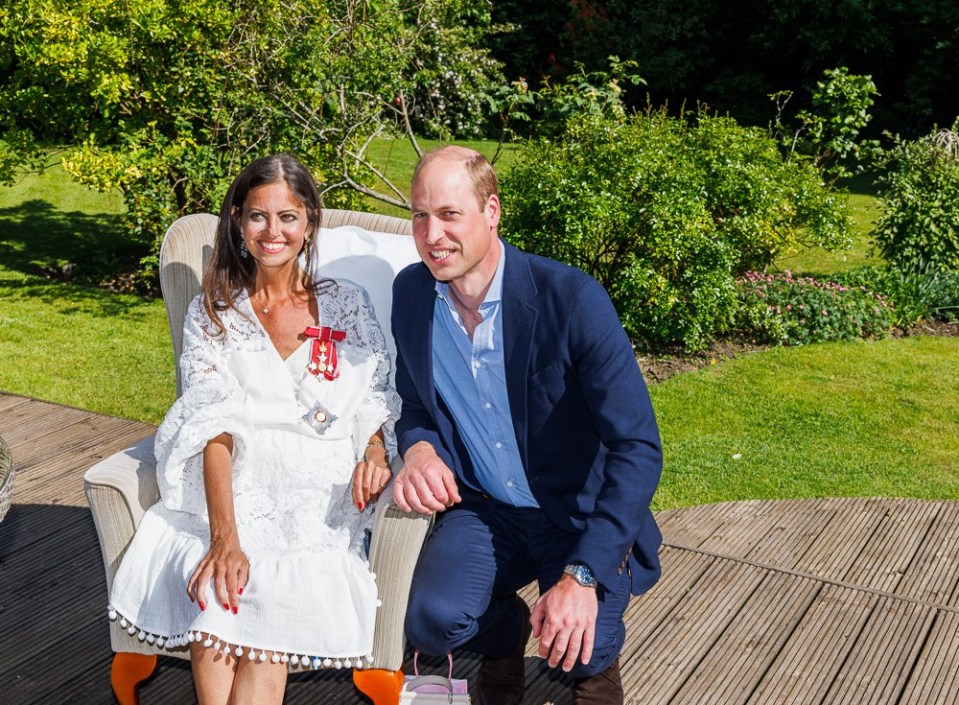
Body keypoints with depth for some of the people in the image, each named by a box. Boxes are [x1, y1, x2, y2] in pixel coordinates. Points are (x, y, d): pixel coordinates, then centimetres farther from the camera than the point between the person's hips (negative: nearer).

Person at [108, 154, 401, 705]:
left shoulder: (347, 304, 10)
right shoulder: (212, 314, 8)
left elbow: (375, 399, 12)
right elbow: (213, 427, -5)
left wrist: (375, 452, -13)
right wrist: (224, 537, -19)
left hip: (320, 497, 0)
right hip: (233, 492, 0)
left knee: (274, 599, -29)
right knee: (215, 595, -29)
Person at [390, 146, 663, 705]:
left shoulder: (572, 298, -21)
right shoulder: (410, 291, -5)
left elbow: (638, 448, -22)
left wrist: (583, 576, -30)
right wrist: (419, 449, -17)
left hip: (581, 513, -2)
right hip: (483, 511, 3)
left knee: (581, 651, -22)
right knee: (433, 622, -23)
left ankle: (598, 652, 17)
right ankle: (503, 627, 13)